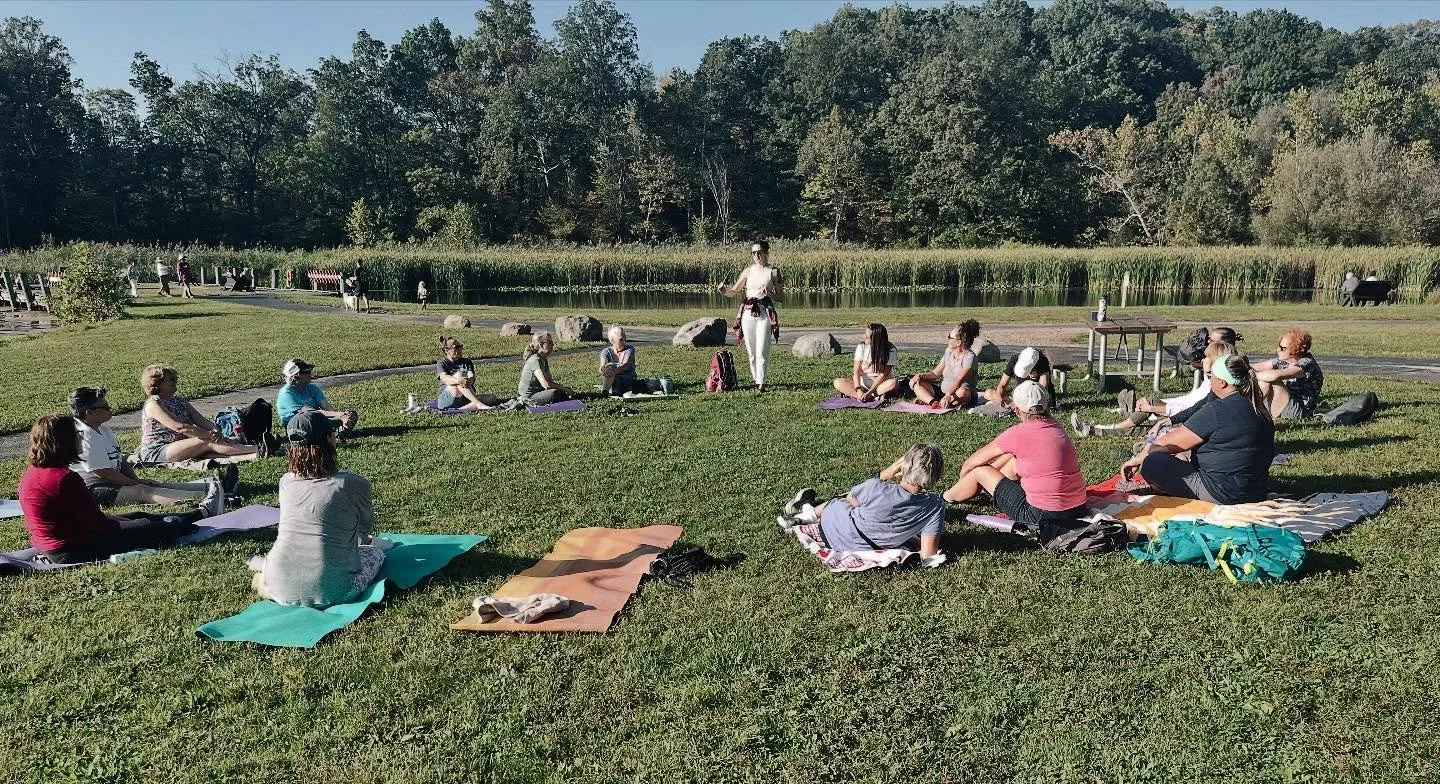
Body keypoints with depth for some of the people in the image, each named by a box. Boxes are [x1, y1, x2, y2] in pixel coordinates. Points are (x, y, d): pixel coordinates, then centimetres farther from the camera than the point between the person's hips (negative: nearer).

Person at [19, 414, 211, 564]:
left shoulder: (32, 472, 5)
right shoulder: (65, 478, -27)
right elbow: (96, 523, -21)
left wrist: (122, 522, 10)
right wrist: (121, 526, -1)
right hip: (72, 551, -10)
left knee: (138, 517, 19)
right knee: (150, 528, 5)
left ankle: (201, 513, 32)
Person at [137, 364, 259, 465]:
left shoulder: (178, 401, 15)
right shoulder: (153, 405, -10)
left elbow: (202, 421, 4)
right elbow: (179, 427, -23)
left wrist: (215, 430, -18)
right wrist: (210, 435, -27)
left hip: (181, 447, 8)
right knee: (208, 443, -28)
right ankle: (257, 450, -44)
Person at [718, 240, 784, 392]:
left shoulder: (773, 271, 2)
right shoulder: (748, 271, 10)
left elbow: (781, 296, 4)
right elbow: (734, 292, 14)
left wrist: (770, 294, -16)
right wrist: (724, 291, -7)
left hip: (765, 313, -3)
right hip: (748, 312, 3)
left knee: (762, 351, -9)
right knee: (751, 351, 7)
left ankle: (761, 383, -6)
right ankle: (755, 379, 18)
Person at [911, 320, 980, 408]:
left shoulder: (969, 357, -15)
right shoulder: (949, 351, 6)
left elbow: (959, 381, -29)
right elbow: (936, 373, 10)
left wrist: (948, 395, -44)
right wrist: (920, 376, -9)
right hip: (943, 390, 7)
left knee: (962, 392, -41)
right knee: (916, 383, -8)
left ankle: (926, 400, -36)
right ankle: (935, 402, -33)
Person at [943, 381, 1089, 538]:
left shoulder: (1018, 434, -16)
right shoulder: (1057, 427, 5)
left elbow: (971, 463, -4)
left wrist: (962, 478, 20)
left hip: (1043, 516, -7)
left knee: (979, 470, 10)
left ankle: (948, 497, 38)